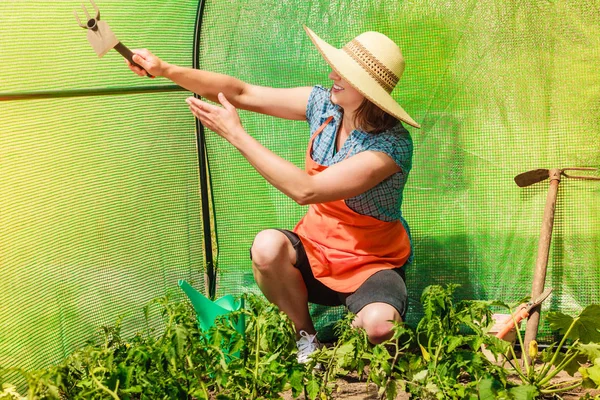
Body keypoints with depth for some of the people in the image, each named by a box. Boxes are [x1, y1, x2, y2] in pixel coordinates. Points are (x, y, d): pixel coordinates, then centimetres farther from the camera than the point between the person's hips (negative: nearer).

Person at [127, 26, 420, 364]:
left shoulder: (392, 145, -26)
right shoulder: (324, 103, -6)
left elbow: (305, 191, -31)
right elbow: (243, 93, -2)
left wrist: (235, 134, -26)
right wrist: (166, 70, -13)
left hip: (372, 265, -5)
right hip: (316, 252, 5)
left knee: (379, 327, -36)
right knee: (267, 246, -30)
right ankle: (306, 343, -4)